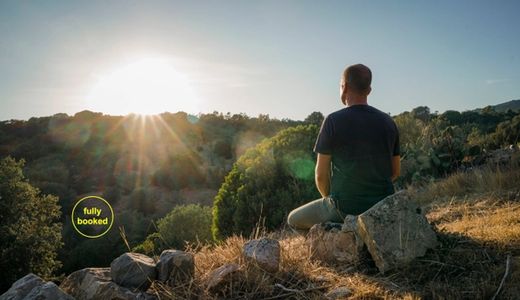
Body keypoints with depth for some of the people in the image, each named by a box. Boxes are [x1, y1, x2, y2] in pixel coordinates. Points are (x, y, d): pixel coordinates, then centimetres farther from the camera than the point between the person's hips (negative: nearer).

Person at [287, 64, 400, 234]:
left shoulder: (333, 121, -12)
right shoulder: (388, 122, 4)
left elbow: (321, 175, -9)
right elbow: (395, 171, 11)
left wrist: (329, 198, 9)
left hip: (345, 207, -6)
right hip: (383, 208, 6)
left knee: (294, 220, 18)